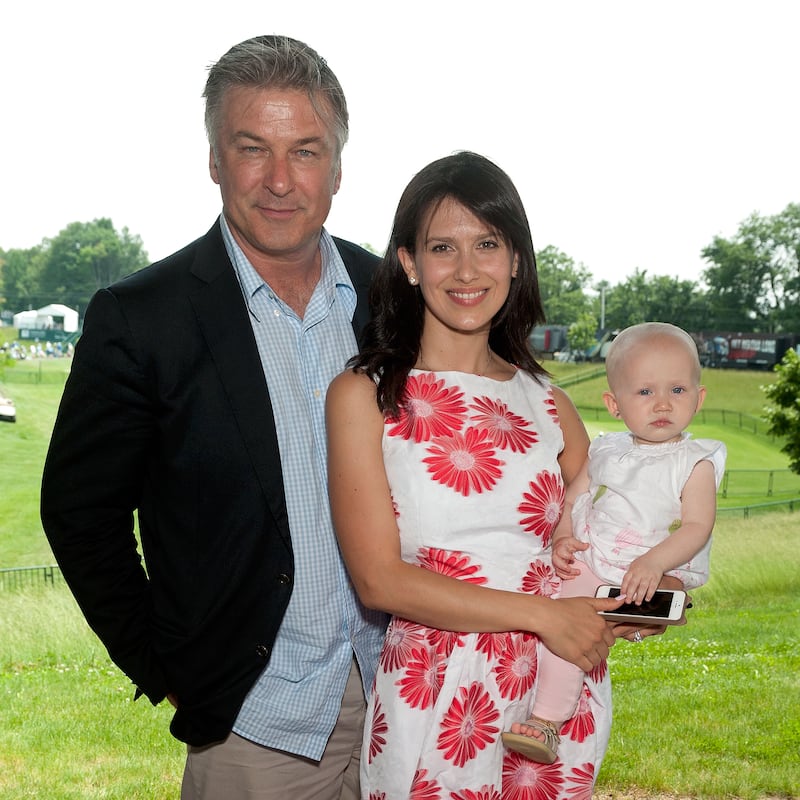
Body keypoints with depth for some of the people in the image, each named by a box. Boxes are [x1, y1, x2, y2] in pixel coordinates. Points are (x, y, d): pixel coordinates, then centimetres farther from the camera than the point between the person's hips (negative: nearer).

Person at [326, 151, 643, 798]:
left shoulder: (549, 405, 6)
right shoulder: (364, 396, -6)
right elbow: (379, 579, -12)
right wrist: (542, 614, -15)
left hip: (560, 698, 4)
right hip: (436, 698, -4)